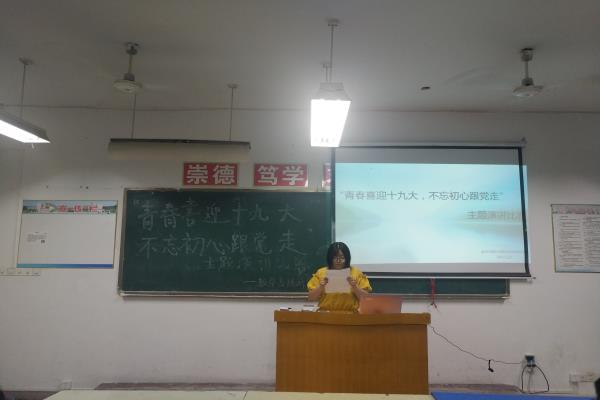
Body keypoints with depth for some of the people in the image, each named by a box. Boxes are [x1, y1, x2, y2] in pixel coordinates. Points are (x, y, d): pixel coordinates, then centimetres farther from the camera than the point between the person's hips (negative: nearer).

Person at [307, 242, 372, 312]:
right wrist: (321, 287, -10)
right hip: (326, 313, 1)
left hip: (350, 313, -1)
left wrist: (354, 287, -12)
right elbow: (311, 298, 5)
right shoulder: (321, 272, 6)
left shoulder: (356, 273, 4)